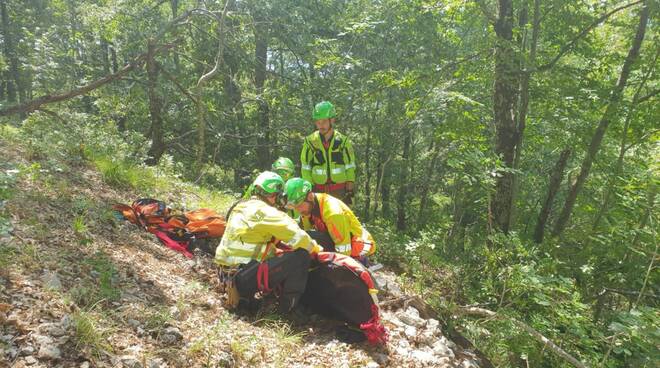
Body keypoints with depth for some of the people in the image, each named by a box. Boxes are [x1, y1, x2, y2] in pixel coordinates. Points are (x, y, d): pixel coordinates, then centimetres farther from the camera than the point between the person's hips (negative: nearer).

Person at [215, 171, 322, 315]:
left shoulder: (241, 207, 14)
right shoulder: (263, 210, -14)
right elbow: (296, 235, -16)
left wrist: (277, 251, 23)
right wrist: (315, 248, 2)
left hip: (227, 276, 9)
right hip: (244, 277, -9)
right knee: (300, 255, -10)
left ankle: (243, 293, 18)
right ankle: (288, 305, 0)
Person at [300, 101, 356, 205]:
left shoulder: (343, 141, -1)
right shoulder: (310, 142, -1)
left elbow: (350, 169, 2)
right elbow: (305, 170, 1)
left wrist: (350, 192, -3)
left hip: (340, 191, 0)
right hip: (318, 191, 1)